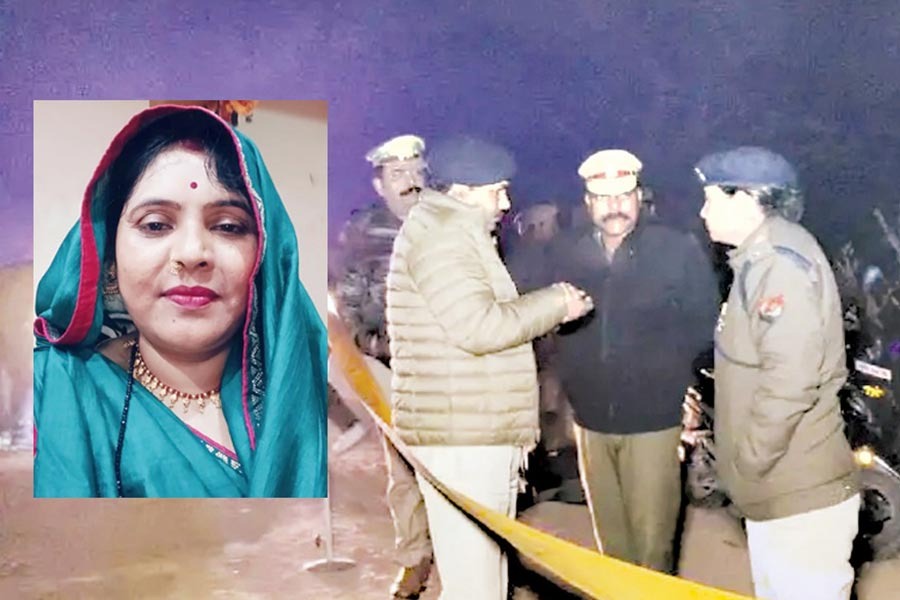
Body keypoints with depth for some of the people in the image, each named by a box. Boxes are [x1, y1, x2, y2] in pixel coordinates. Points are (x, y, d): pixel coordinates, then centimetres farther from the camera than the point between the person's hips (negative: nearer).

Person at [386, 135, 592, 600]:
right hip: (460, 438, -11)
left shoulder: (458, 233, 21)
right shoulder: (442, 235, -13)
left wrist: (546, 303, 11)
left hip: (479, 434, 11)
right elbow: (480, 327, -22)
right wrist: (556, 303, -10)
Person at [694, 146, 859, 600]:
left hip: (799, 495, -10)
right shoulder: (763, 258, 14)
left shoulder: (781, 259, -18)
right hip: (780, 492, 10)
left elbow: (790, 377, -28)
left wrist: (749, 462, -18)